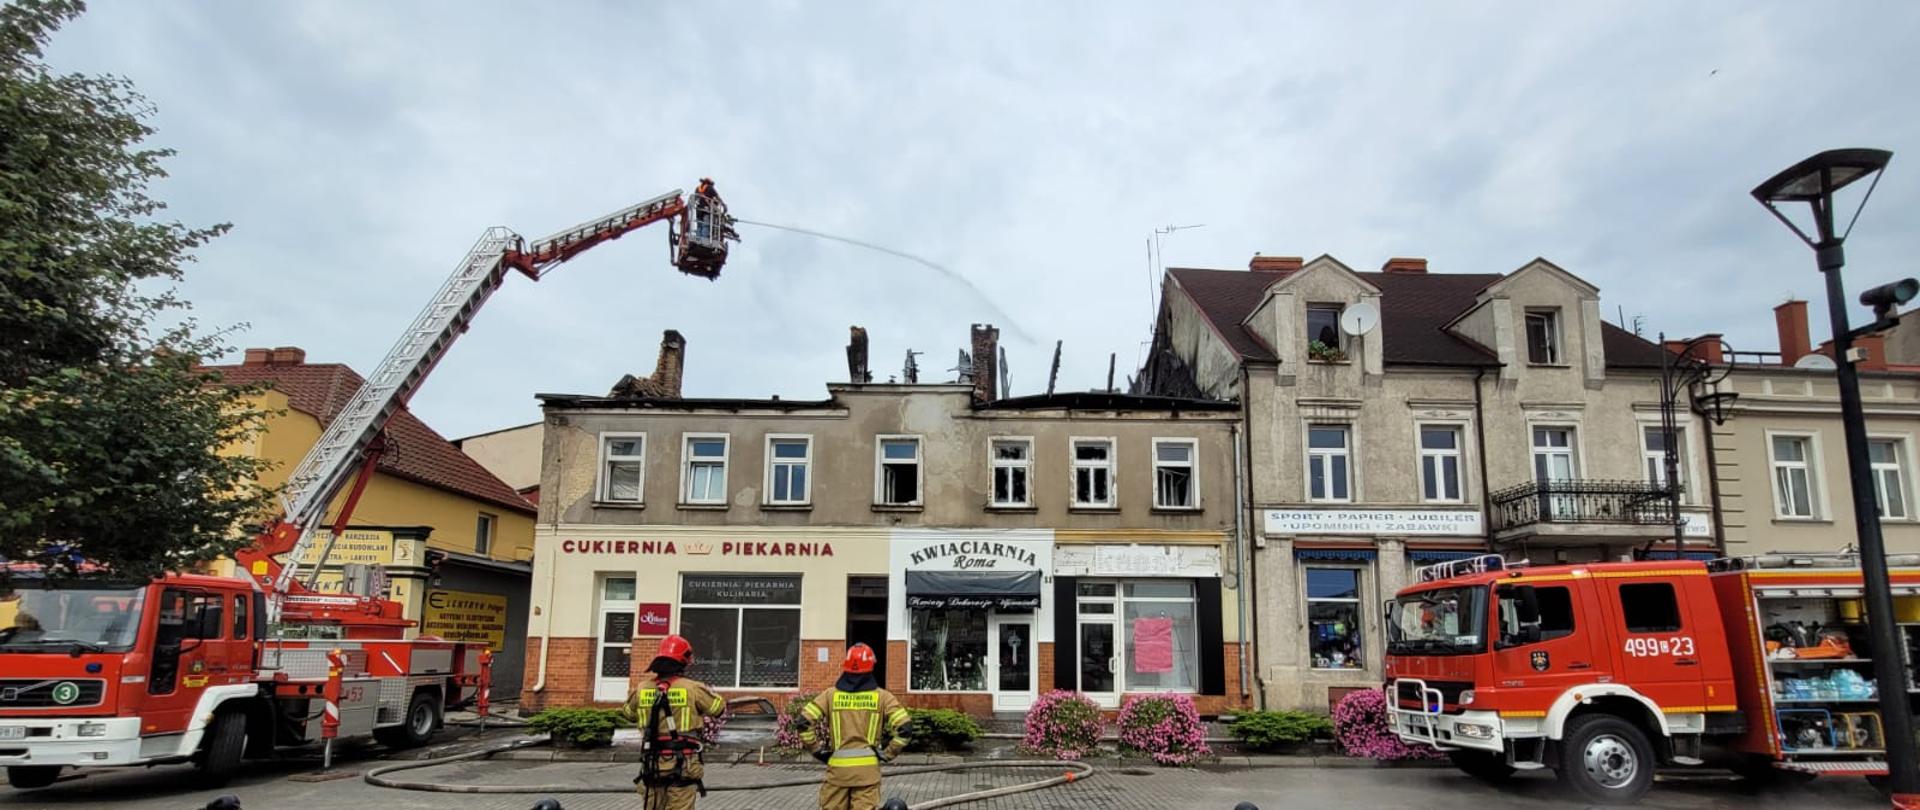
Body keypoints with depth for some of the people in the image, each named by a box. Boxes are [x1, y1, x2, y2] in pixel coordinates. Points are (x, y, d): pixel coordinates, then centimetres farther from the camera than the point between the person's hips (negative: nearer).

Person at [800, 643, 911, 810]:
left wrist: (817, 750, 5)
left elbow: (804, 722, -5)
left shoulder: (831, 695, 2)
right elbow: (902, 727, -9)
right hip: (867, 768, -1)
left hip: (837, 767, 1)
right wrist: (888, 753, 3)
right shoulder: (881, 697, -1)